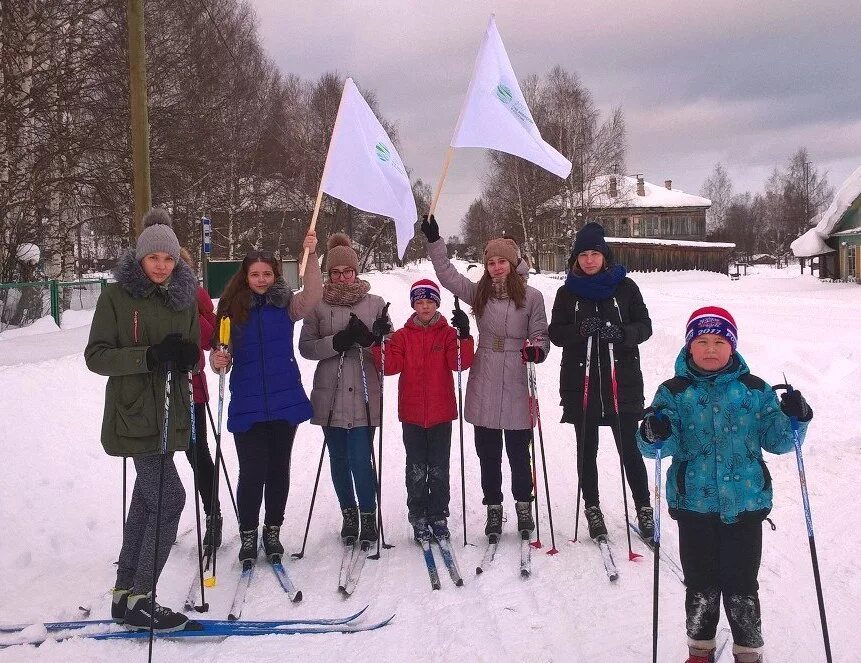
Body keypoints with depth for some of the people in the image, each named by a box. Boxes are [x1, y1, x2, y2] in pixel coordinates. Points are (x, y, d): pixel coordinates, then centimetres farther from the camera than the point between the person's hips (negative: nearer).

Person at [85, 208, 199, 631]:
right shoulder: (116, 296, -6)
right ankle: (139, 598, 1)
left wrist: (186, 354, -11)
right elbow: (96, 356, -10)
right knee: (169, 499, -11)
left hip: (170, 413, 6)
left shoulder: (184, 298, 9)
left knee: (147, 500, 11)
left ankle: (125, 595, 23)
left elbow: (194, 356, 13)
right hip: (135, 416, -6)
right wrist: (149, 356, -23)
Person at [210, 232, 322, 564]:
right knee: (252, 472, -2)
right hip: (247, 405, -1)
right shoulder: (232, 307, 1)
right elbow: (223, 353, 2)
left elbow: (312, 296, -19)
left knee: (278, 469, 11)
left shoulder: (285, 304, 0)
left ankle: (273, 530, 27)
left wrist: (311, 256, -29)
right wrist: (218, 359, -21)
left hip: (285, 401, 1)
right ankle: (248, 533, 16)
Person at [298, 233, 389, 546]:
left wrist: (373, 339, -17)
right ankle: (349, 513, 28)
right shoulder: (318, 305, 4)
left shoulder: (375, 303, 4)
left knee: (360, 458, -7)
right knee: (339, 458, 11)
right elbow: (305, 347, 0)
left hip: (364, 395, -1)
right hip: (330, 395, 2)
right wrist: (337, 342, -16)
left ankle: (368, 514, 12)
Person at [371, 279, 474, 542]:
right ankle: (418, 517, 17)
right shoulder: (402, 336, 4)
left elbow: (461, 363, -12)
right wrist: (380, 342, -22)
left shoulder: (448, 333, 2)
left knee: (439, 468, 7)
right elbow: (390, 366, -7)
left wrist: (464, 336, -26)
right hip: (412, 413, 1)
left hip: (441, 413, 0)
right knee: (416, 468, 7)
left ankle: (438, 516, 18)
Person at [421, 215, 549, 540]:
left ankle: (524, 506, 25)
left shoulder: (532, 296, -1)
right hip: (483, 386, 3)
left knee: (519, 451, 6)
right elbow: (447, 274, 5)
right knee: (487, 452, 9)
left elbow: (541, 335, 1)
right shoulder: (478, 293, 7)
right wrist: (434, 240, -2)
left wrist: (537, 349, -20)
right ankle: (493, 508, 22)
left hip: (517, 386, -2)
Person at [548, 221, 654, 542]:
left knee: (630, 448, 1)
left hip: (623, 380, -1)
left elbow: (644, 326, 2)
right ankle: (592, 508, 21)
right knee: (587, 450, 8)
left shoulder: (625, 287, 3)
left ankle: (644, 507, 16)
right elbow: (556, 334, 3)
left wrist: (620, 334, -18)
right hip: (580, 382, 1)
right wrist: (580, 330, -17)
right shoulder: (567, 292, 6)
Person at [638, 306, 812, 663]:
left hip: (745, 503, 0)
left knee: (741, 585, 7)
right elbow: (665, 445, -8)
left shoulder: (755, 390, 2)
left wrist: (795, 419, -16)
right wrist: (654, 436, -31)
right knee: (700, 583, 13)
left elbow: (776, 439, 4)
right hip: (694, 503, 0)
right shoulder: (674, 392, -1)